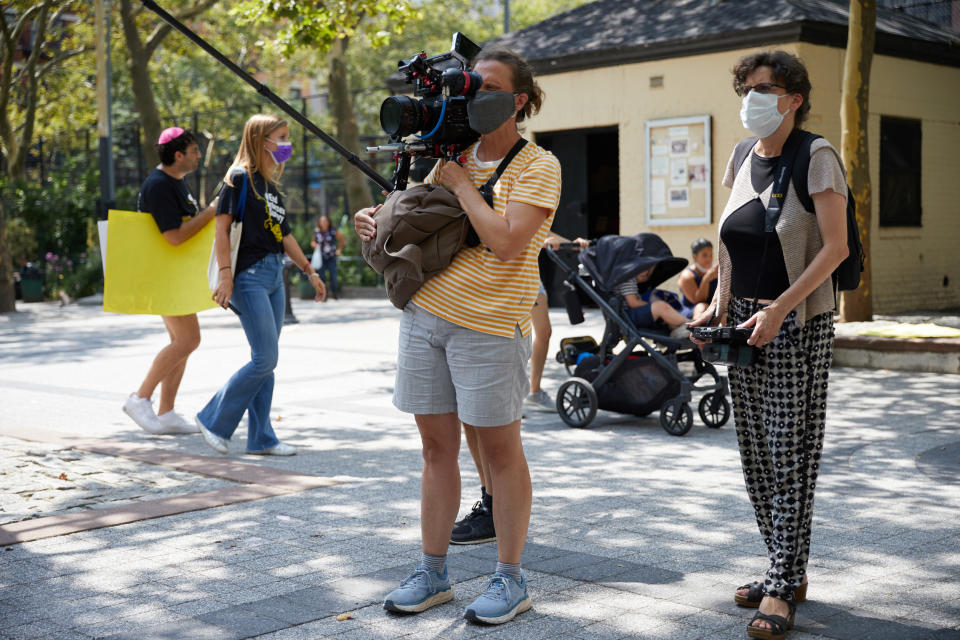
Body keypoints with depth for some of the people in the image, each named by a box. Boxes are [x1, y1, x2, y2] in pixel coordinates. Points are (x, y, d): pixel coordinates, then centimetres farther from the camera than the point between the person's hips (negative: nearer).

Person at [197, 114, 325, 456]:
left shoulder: (272, 185, 17)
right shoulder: (240, 177, -7)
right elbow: (223, 226, -12)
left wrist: (309, 271, 22)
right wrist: (226, 275, -18)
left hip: (274, 274, 8)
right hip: (250, 276, -8)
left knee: (265, 361, 8)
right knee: (264, 359, -10)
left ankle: (261, 438, 13)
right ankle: (213, 419, 5)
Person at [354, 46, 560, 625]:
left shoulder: (537, 166, -6)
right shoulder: (455, 155, 14)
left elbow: (507, 241, -21)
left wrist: (461, 184, -12)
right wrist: (378, 220, 2)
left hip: (489, 324, -6)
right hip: (425, 313, 6)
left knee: (499, 448, 3)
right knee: (437, 446, 11)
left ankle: (511, 579, 15)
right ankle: (433, 574, 21)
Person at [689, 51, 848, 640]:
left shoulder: (816, 159, -9)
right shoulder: (743, 161, 11)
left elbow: (836, 247, -15)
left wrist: (779, 309, -21)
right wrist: (718, 303, 6)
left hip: (798, 323, -7)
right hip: (745, 321, 7)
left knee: (790, 457, -4)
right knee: (756, 454, 9)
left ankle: (782, 589, 2)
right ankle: (790, 571, 21)